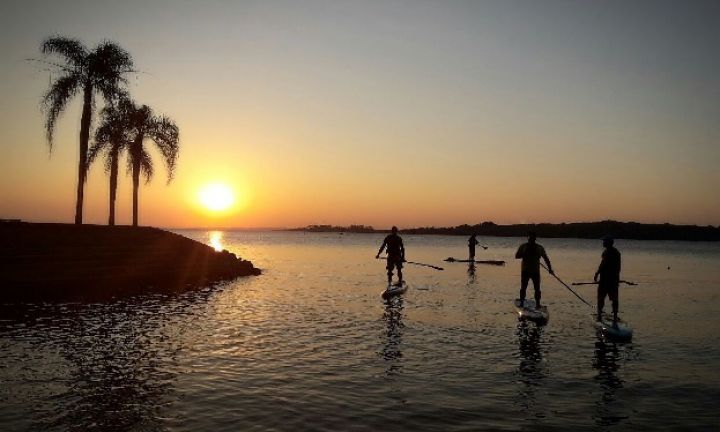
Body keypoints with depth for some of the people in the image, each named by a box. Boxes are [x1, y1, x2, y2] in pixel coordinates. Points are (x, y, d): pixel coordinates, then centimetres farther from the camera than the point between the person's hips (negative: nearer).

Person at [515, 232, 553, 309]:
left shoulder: (540, 248, 6)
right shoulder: (523, 246, 3)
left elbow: (546, 259, 11)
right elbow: (517, 256, -3)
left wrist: (550, 269, 5)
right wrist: (525, 253, -18)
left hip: (535, 271, 1)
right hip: (525, 271, -1)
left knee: (537, 288, -1)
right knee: (523, 288, -1)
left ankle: (537, 303, 7)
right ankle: (521, 303, 7)